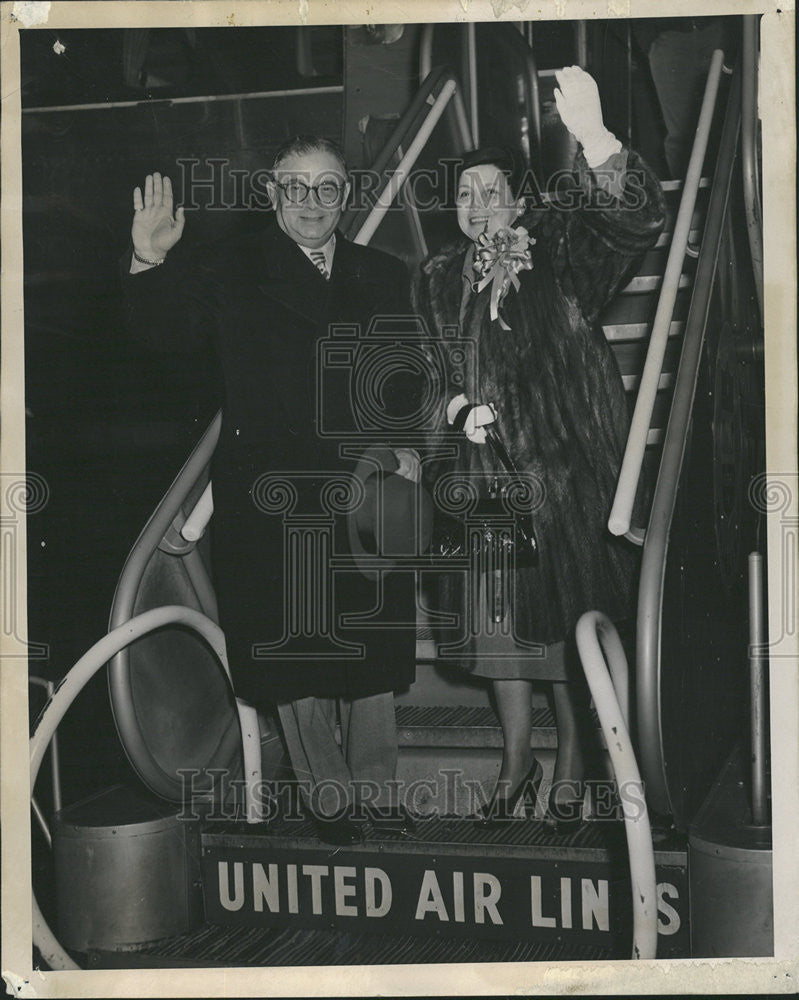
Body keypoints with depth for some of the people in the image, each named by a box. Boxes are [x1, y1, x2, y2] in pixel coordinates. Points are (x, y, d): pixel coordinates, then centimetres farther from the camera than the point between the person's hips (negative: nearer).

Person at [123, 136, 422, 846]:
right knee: (294, 660, 5)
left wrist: (408, 445, -1)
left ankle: (376, 789, 25)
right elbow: (167, 327, -10)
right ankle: (331, 798, 19)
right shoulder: (232, 274, 3)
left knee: (371, 656, 9)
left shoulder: (384, 277, 12)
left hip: (364, 494, 3)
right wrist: (150, 263, -27)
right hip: (271, 504, -2)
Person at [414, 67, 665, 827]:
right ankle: (516, 757, 23)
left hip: (565, 468, -3)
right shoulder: (439, 279, 11)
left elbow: (635, 218, -20)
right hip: (485, 472, 4)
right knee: (497, 617, 7)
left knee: (568, 613, 0)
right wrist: (459, 410, -10)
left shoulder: (559, 250, -2)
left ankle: (570, 765, 15)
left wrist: (591, 134, -36)